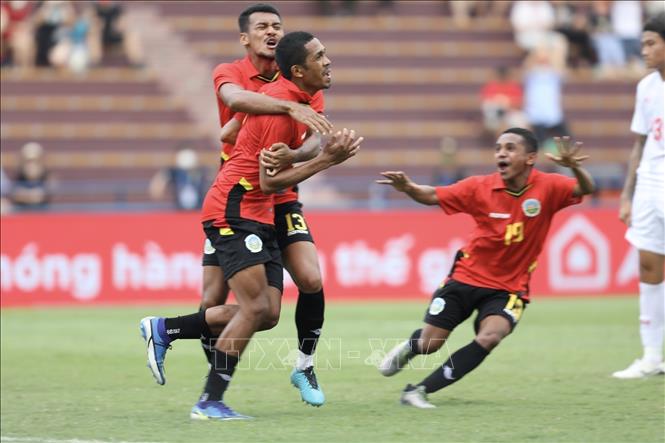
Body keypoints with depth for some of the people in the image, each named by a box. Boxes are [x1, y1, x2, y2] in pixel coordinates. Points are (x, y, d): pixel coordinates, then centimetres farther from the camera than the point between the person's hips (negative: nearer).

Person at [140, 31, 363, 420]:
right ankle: (210, 402, -9)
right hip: (234, 210, -10)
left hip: (260, 216, 10)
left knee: (267, 315, 4)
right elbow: (270, 181, -20)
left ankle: (163, 329, 15)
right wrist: (328, 159, -20)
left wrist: (331, 149, -1)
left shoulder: (304, 98, 9)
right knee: (256, 307, -15)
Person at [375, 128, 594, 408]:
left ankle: (419, 391, -18)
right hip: (466, 277, 1)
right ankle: (410, 347, 44)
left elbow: (586, 189, -26)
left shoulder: (546, 187, -13)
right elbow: (432, 196, -8)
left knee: (489, 338, -27)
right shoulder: (480, 187, -11)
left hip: (509, 288, -1)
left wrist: (574, 168, -47)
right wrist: (407, 187, -29)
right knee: (429, 344, 3)